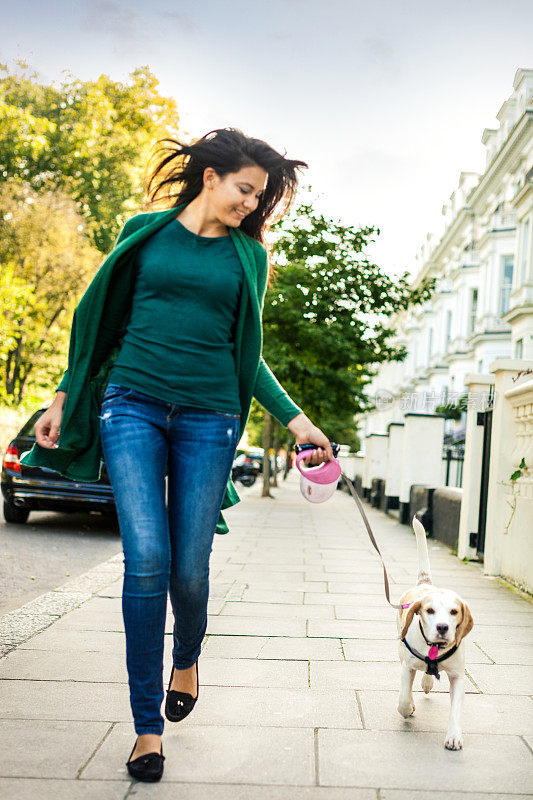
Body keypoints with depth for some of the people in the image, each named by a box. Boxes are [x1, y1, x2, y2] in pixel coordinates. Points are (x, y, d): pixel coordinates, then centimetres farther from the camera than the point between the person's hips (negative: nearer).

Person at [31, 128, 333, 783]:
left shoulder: (249, 255, 12)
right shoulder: (146, 231, 10)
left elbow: (247, 354, 14)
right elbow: (105, 320, 14)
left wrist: (296, 421, 6)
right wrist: (64, 397, 11)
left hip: (208, 419, 1)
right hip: (132, 403, -1)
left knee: (189, 569, 0)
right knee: (147, 558, -11)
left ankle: (186, 658, 34)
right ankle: (147, 724, 4)